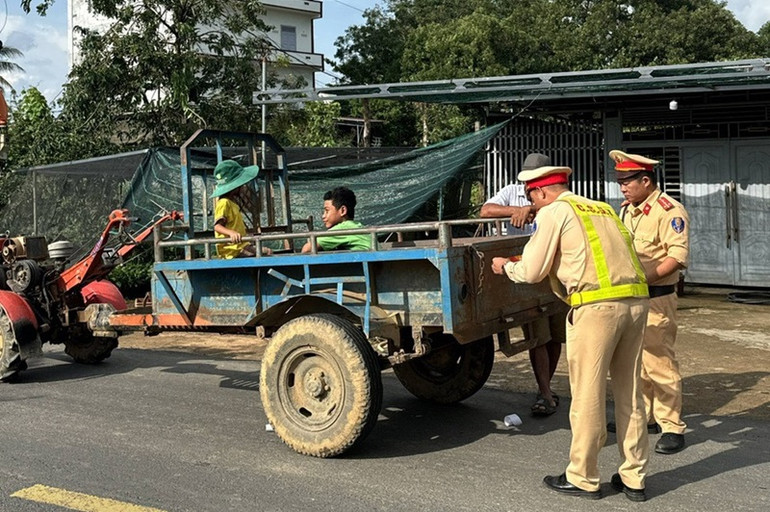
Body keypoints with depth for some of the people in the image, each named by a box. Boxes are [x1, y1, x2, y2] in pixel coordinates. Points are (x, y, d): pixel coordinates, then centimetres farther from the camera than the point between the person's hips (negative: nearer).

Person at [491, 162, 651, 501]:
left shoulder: (553, 212, 3)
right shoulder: (602, 209, 24)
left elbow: (531, 272, 2)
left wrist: (506, 267, 21)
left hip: (597, 305, -7)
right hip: (636, 299, 7)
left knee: (588, 395, 3)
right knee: (630, 394, 13)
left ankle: (582, 478, 13)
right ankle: (633, 479, 20)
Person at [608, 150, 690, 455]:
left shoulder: (668, 210, -13)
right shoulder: (627, 210, 14)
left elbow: (678, 255, -20)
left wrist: (644, 278, -27)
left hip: (655, 298, -9)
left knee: (658, 361, -7)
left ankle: (672, 427, 2)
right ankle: (645, 416, 28)